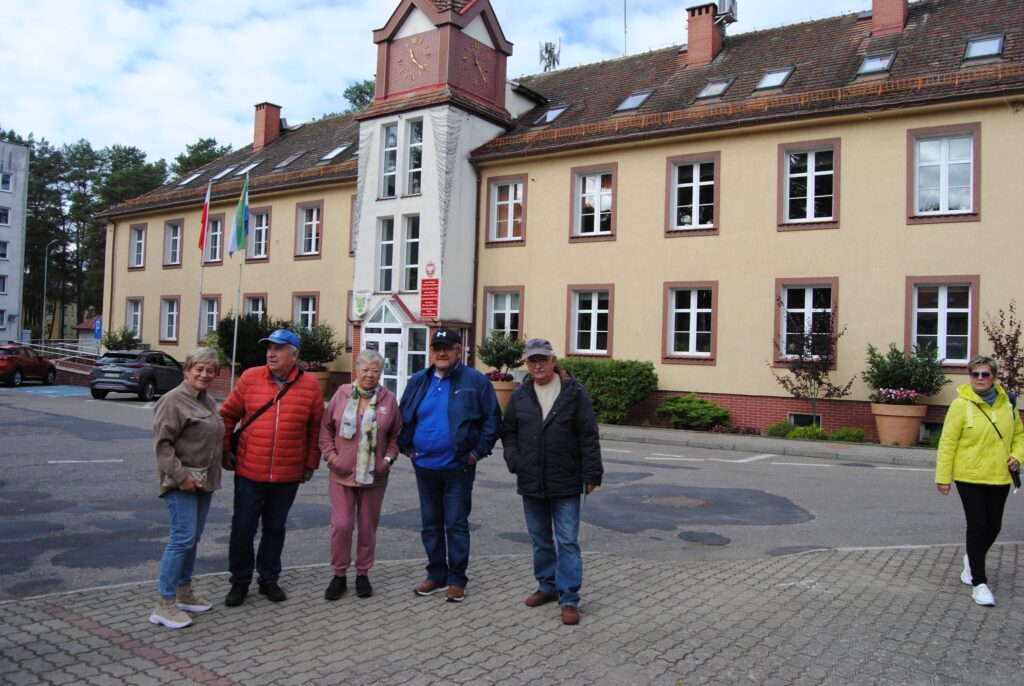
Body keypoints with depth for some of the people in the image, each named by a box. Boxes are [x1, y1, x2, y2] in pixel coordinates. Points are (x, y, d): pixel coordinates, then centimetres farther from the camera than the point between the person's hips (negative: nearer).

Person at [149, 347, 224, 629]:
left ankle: (184, 592, 27)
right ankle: (165, 604, -4)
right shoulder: (174, 400, -12)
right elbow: (162, 442, -18)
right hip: (181, 482, -9)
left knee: (192, 539, 15)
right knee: (183, 538, -11)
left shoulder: (208, 402, 14)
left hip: (204, 481, 9)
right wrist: (180, 474, -22)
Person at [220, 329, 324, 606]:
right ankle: (240, 581, 24)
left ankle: (269, 579, 29)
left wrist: (310, 464, 5)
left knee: (275, 528, 14)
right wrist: (225, 450, 2)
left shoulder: (310, 386, -3)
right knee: (243, 528, 7)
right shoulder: (250, 378, -2)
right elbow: (228, 415, 5)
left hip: (288, 475, 0)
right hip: (249, 471, 0)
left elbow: (316, 428, 4)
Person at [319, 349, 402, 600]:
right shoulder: (342, 394, 0)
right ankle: (339, 574, 16)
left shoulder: (389, 399, 0)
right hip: (342, 474, 0)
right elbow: (326, 428, 6)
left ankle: (363, 574, 26)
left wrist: (388, 458, -4)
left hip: (374, 476, 1)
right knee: (341, 525, -3)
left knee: (368, 527, 10)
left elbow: (396, 435, 7)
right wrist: (330, 456, -3)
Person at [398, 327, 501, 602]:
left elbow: (493, 419, -4)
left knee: (456, 525, 3)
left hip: (458, 468, -4)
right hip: (424, 466, 5)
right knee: (431, 524, 14)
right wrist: (407, 446, 7)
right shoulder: (418, 381, 7)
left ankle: (457, 580, 14)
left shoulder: (475, 381, -6)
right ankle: (436, 575, 27)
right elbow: (404, 417, 16)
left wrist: (478, 451, -8)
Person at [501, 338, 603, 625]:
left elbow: (588, 437, -5)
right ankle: (547, 586, 32)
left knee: (568, 541, -1)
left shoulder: (574, 393, -5)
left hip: (565, 484, -4)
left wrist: (591, 474, -8)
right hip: (531, 483, 4)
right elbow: (508, 432, 13)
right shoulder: (520, 396, 6)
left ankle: (569, 599, 6)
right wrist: (515, 461, -2)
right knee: (540, 539, 16)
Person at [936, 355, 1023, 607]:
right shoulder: (961, 404, -11)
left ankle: (973, 560, 42)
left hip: (999, 478, 5)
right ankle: (979, 583, 8)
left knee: (993, 526, 14)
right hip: (970, 477, -4)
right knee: (977, 526, -2)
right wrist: (943, 477, -12)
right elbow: (948, 442, -10)